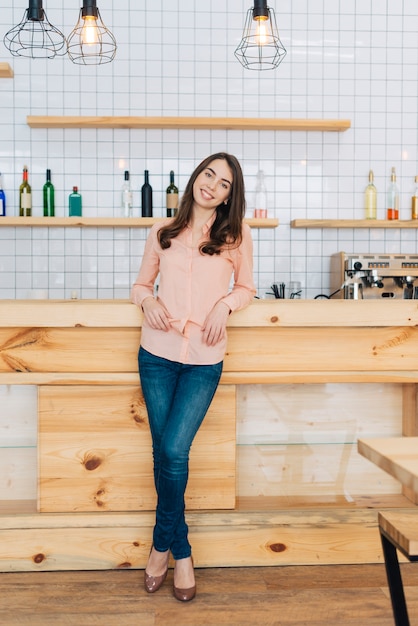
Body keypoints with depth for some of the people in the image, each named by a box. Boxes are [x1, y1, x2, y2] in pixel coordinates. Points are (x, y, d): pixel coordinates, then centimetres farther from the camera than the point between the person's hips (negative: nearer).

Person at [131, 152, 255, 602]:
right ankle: (181, 552, 24)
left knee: (174, 450, -10)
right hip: (157, 354, 2)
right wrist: (148, 300, -7)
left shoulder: (237, 236, 4)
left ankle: (163, 544, 17)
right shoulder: (161, 233, 7)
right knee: (163, 452, 5)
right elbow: (141, 283, 16)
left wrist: (226, 304, -7)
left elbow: (246, 287, 14)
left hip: (205, 360, -2)